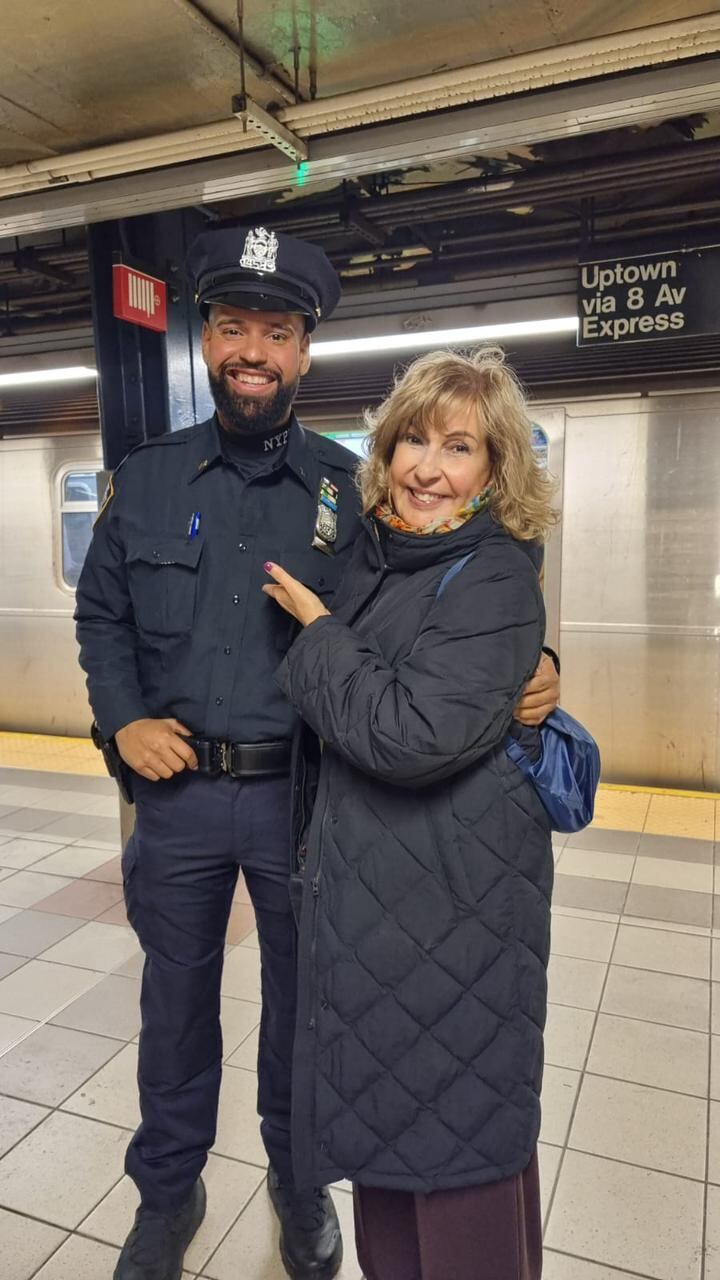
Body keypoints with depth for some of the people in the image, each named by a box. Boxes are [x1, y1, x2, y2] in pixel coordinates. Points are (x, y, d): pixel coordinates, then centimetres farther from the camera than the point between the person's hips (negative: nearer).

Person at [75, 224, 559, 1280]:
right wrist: (123, 720, -5)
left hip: (302, 794, -1)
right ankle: (168, 1193, 45)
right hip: (177, 790, 2)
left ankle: (298, 1179, 46)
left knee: (301, 999, 18)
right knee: (176, 1000, 18)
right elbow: (101, 613, 9)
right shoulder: (147, 478, 2)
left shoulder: (347, 489, -3)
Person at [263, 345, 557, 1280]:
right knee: (381, 1116, 23)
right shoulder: (372, 556, 6)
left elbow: (412, 735, -27)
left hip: (457, 898, -7)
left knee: (458, 1132, 11)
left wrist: (316, 631, -16)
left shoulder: (495, 581, -17)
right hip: (368, 883, 8)